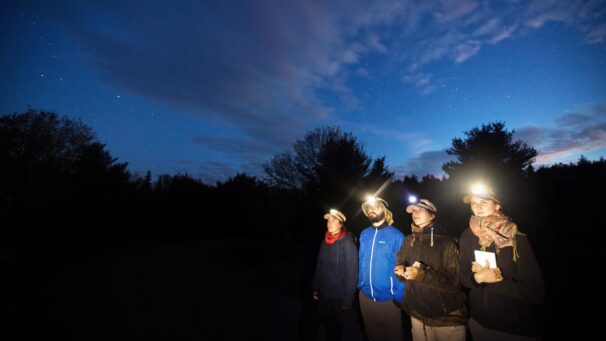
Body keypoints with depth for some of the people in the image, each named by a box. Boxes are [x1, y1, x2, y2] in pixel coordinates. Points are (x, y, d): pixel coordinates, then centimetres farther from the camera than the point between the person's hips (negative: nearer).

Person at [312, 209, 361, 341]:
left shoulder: (347, 243, -17)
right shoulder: (325, 241, 2)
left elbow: (352, 273, -17)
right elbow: (319, 267, 7)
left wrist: (348, 301, -17)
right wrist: (315, 288, 7)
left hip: (341, 298, -5)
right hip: (324, 296, 6)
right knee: (330, 329, 22)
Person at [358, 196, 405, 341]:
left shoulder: (396, 235, -12)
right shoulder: (364, 234, 1)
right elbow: (362, 261, 8)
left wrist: (399, 296, -12)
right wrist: (360, 285, 6)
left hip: (389, 298, -4)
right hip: (365, 296, 4)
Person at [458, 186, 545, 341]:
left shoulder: (517, 239, -16)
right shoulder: (467, 237, -7)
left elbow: (536, 292, -19)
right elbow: (463, 276, -2)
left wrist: (487, 278, -20)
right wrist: (478, 277, -22)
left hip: (518, 327, -3)